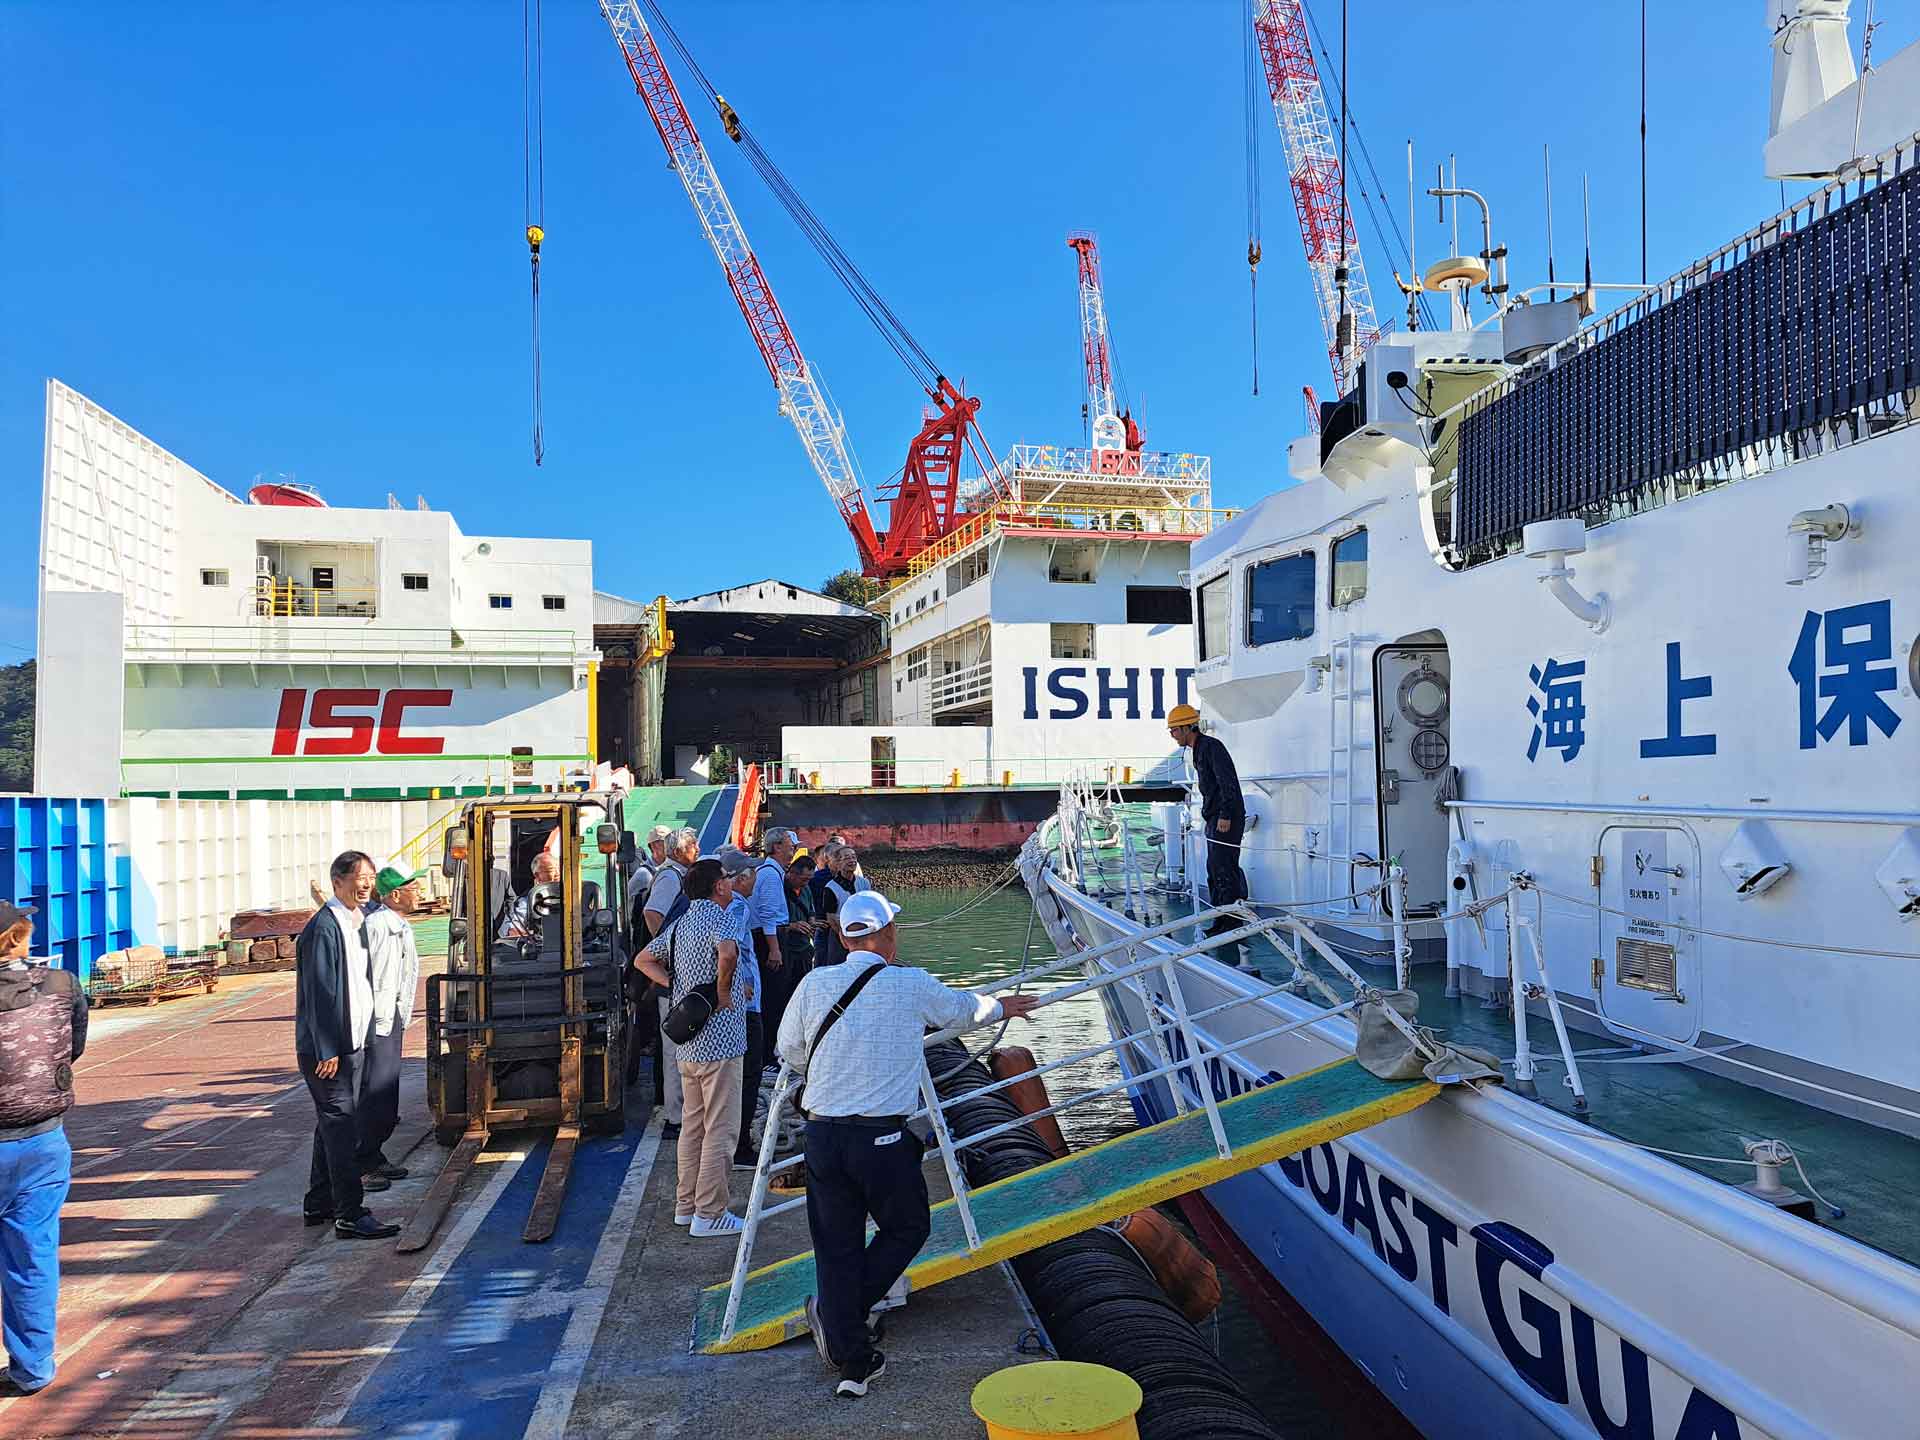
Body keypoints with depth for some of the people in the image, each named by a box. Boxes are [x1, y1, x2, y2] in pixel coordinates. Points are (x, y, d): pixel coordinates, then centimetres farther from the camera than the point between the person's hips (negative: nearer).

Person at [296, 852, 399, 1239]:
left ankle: (320, 1204, 28)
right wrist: (326, 1051, -20)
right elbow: (319, 992, -20)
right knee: (340, 1126, -7)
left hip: (352, 1043, 9)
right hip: (327, 1047, -9)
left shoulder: (356, 922, 12)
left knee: (333, 1124, 17)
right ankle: (350, 1215, -5)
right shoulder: (324, 927, -17)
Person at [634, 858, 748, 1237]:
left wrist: (676, 985, 12)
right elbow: (727, 954, -35)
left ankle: (686, 1205, 25)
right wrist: (723, 993, -20)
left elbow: (643, 959, 23)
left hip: (687, 1043, 9)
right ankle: (709, 1214, 3)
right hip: (719, 1041, -9)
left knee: (692, 1125, 18)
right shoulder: (717, 917, -14)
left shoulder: (679, 924, 12)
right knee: (720, 1130, -1)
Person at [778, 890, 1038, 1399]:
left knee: (837, 1248, 13)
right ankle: (834, 1315, 12)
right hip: (883, 1139, -3)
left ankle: (853, 1362, 18)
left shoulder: (814, 985, 1)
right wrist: (1003, 1007, 35)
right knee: (907, 1229, 19)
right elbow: (964, 1008, 14)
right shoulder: (912, 986, -5)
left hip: (823, 1135, 3)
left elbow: (789, 1049, 14)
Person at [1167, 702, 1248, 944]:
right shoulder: (1198, 750, 17)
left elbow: (1227, 782, -21)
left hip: (1227, 818, -10)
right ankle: (1222, 920, 15)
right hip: (1214, 818, 10)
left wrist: (1225, 815, -24)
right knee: (1214, 869, 10)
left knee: (1223, 867, -11)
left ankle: (1233, 921, -7)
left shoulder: (1211, 747, -14)